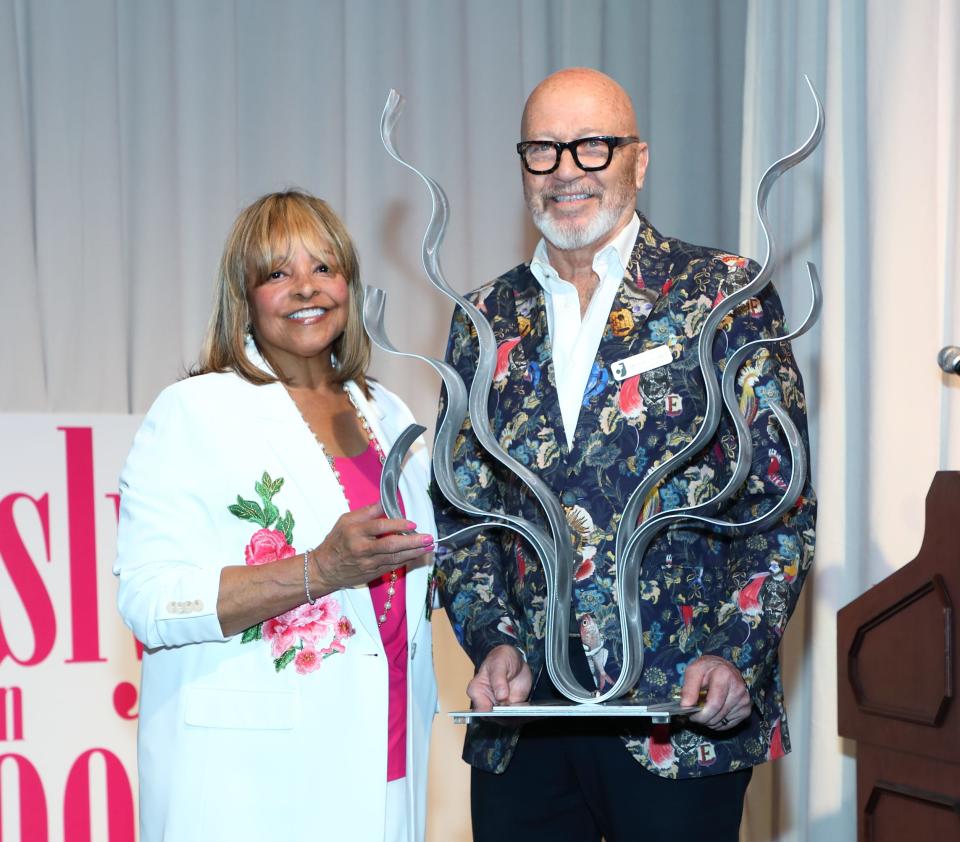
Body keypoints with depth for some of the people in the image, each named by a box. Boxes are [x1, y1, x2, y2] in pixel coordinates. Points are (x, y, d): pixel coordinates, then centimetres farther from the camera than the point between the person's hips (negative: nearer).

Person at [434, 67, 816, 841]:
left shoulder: (723, 293, 0)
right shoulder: (487, 322, 10)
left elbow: (784, 499, -3)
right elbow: (459, 509, 11)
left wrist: (735, 656, -14)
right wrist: (493, 641, -4)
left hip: (685, 712, -3)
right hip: (525, 708, 3)